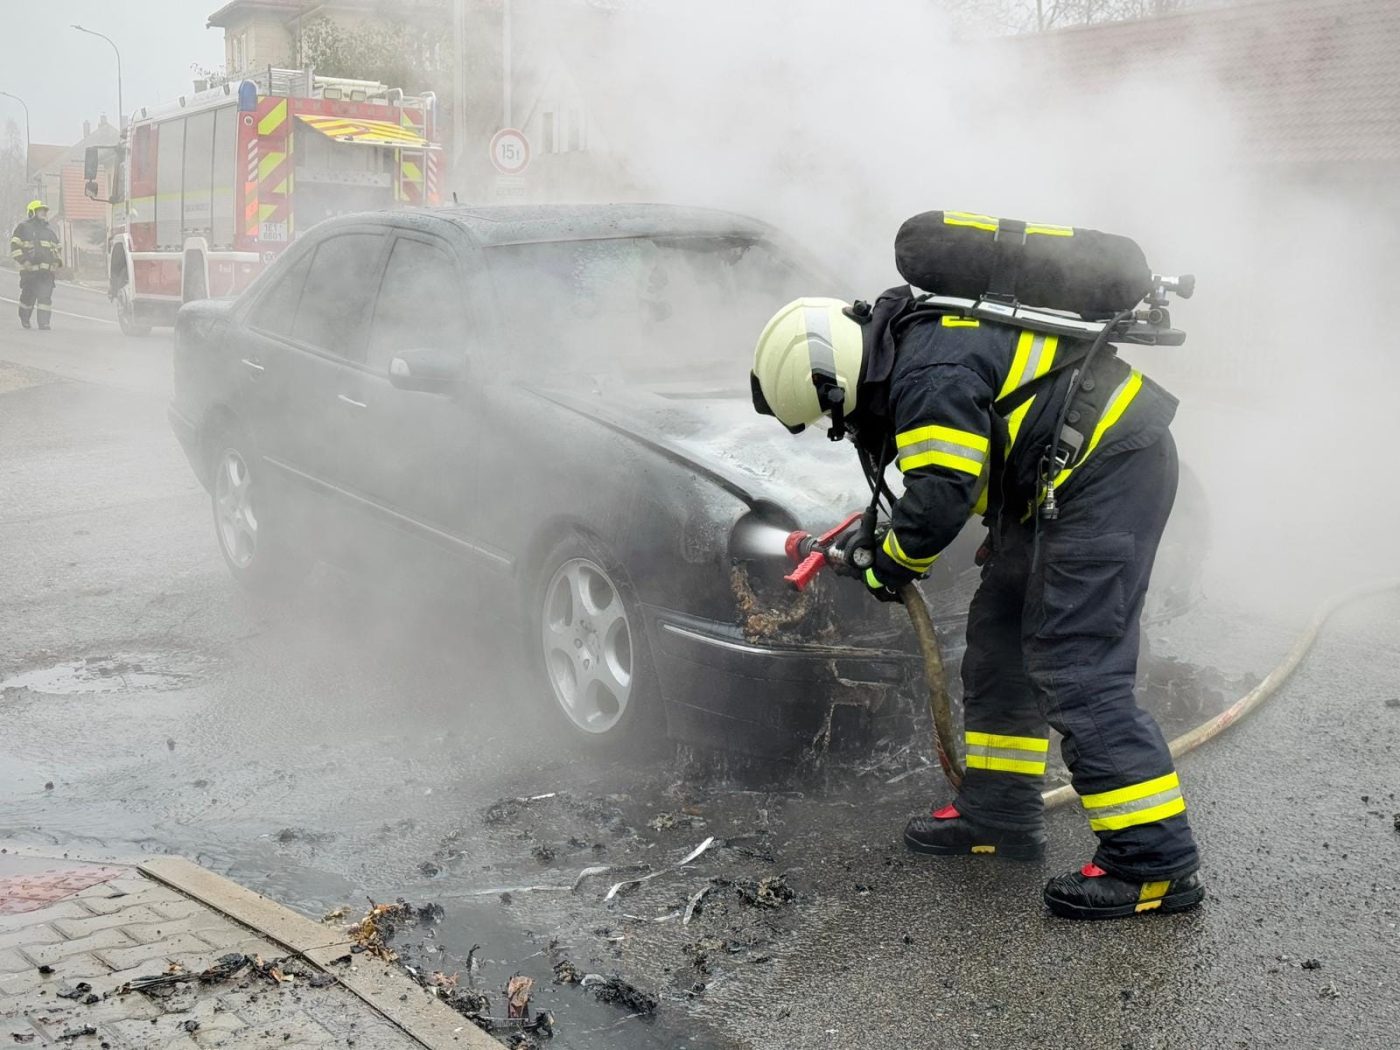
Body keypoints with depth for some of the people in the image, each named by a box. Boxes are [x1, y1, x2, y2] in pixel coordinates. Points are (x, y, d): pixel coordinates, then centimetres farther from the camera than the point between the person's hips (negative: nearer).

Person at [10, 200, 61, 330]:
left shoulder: (50, 230, 20)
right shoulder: (24, 227, 3)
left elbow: (56, 248, 29)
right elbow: (15, 246, -2)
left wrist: (58, 261, 11)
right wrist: (23, 260, -15)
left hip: (47, 270, 3)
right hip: (29, 269, -3)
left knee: (45, 297, -9)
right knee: (28, 296, 4)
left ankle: (44, 323, -10)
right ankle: (24, 319, 27)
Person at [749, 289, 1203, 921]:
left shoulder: (929, 377, -22)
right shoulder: (919, 340, 11)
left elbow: (938, 500, -21)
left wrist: (887, 567, -4)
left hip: (1109, 468, -11)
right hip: (1081, 469, 11)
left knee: (1077, 671, -13)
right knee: (1001, 636, 15)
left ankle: (1157, 864, -8)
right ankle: (998, 812, 24)